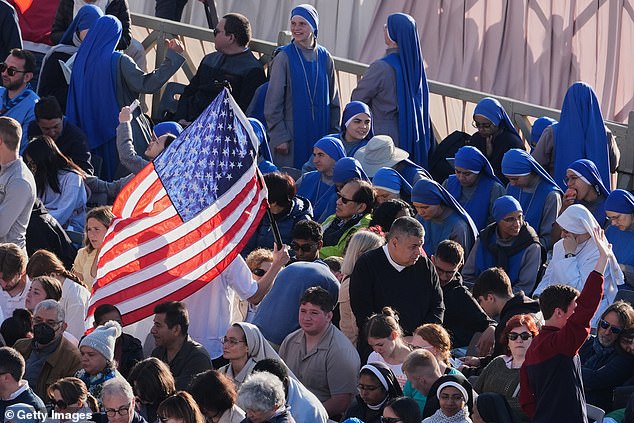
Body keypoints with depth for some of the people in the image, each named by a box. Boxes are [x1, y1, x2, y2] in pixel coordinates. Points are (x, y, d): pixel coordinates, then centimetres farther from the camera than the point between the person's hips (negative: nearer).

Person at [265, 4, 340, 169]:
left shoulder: (325, 58, 7)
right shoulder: (284, 58, -3)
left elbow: (333, 100, 14)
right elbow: (273, 102, -4)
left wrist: (334, 134, 9)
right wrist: (279, 136, -10)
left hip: (320, 134, 3)